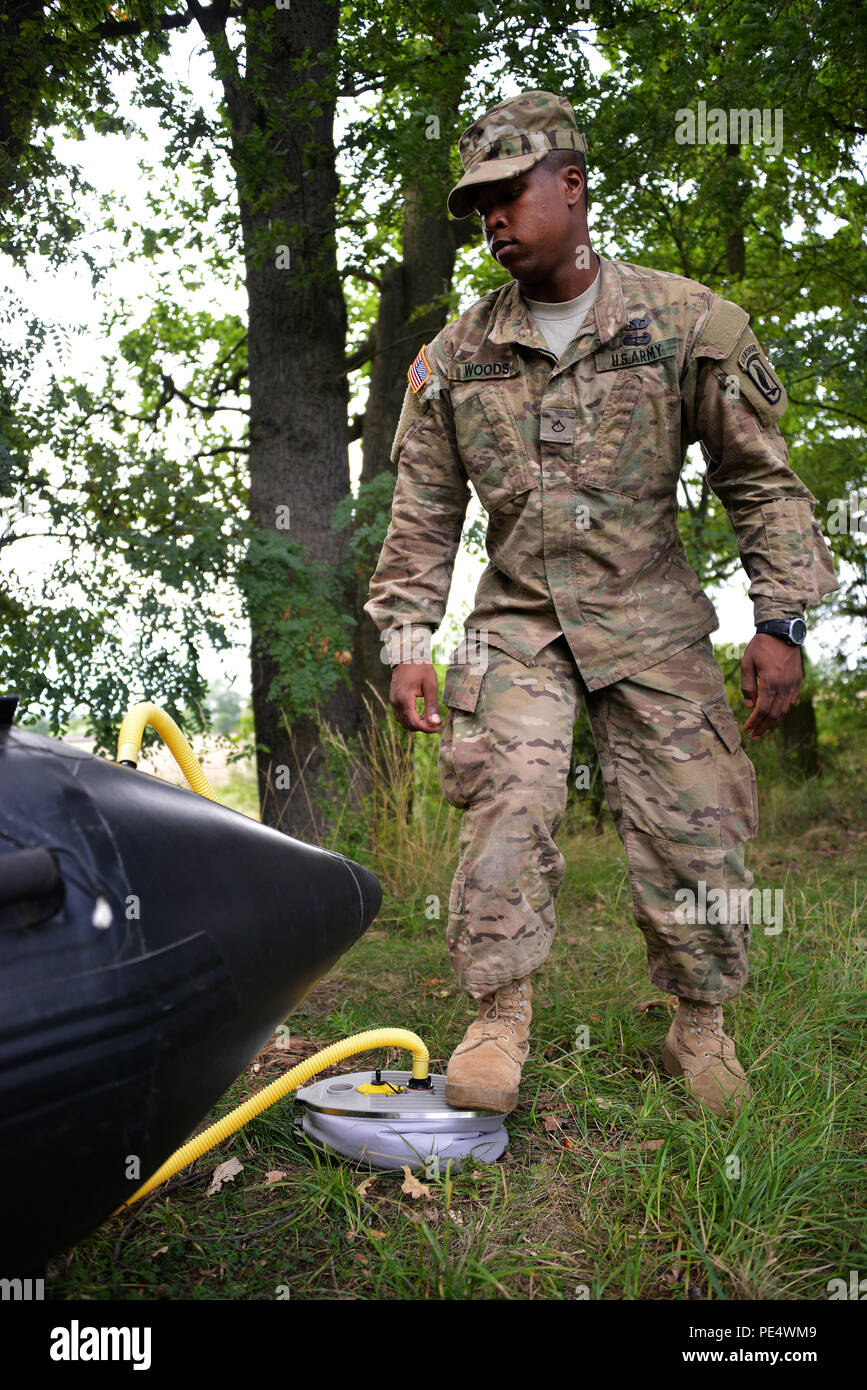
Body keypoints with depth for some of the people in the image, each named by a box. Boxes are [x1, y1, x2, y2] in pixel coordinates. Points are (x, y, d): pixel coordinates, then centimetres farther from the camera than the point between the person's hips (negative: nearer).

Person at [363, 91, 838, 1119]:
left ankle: (701, 1030, 19)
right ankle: (499, 1018, -4)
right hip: (518, 621, 1)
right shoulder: (455, 356, 4)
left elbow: (761, 481, 1)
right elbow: (423, 514, 7)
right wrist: (407, 640, 0)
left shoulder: (688, 322, -1)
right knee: (507, 802, -18)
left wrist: (780, 620, -5)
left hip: (655, 621, 0)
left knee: (692, 826, -1)